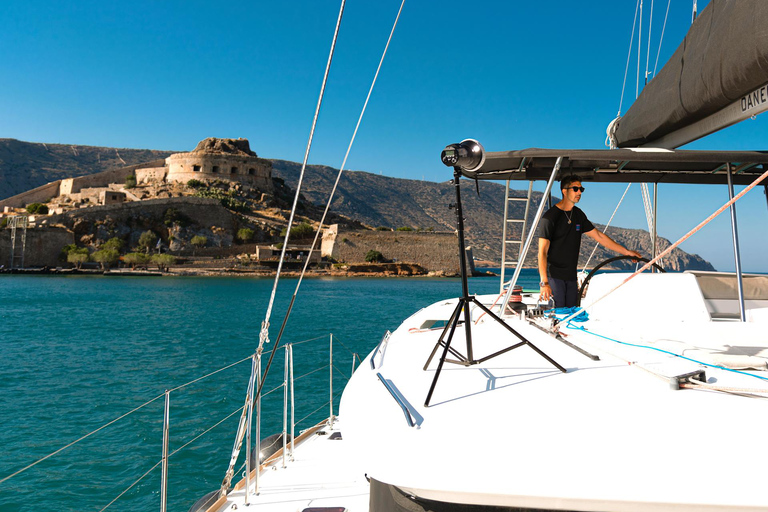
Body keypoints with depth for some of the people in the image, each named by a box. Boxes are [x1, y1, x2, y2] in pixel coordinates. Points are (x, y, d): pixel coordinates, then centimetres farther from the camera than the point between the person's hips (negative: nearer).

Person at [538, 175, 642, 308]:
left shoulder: (578, 215, 12)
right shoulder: (550, 217, -11)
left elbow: (598, 236, 20)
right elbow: (542, 251, -16)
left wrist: (626, 251, 18)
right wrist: (544, 282, -24)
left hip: (571, 276, 7)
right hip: (553, 275, -7)